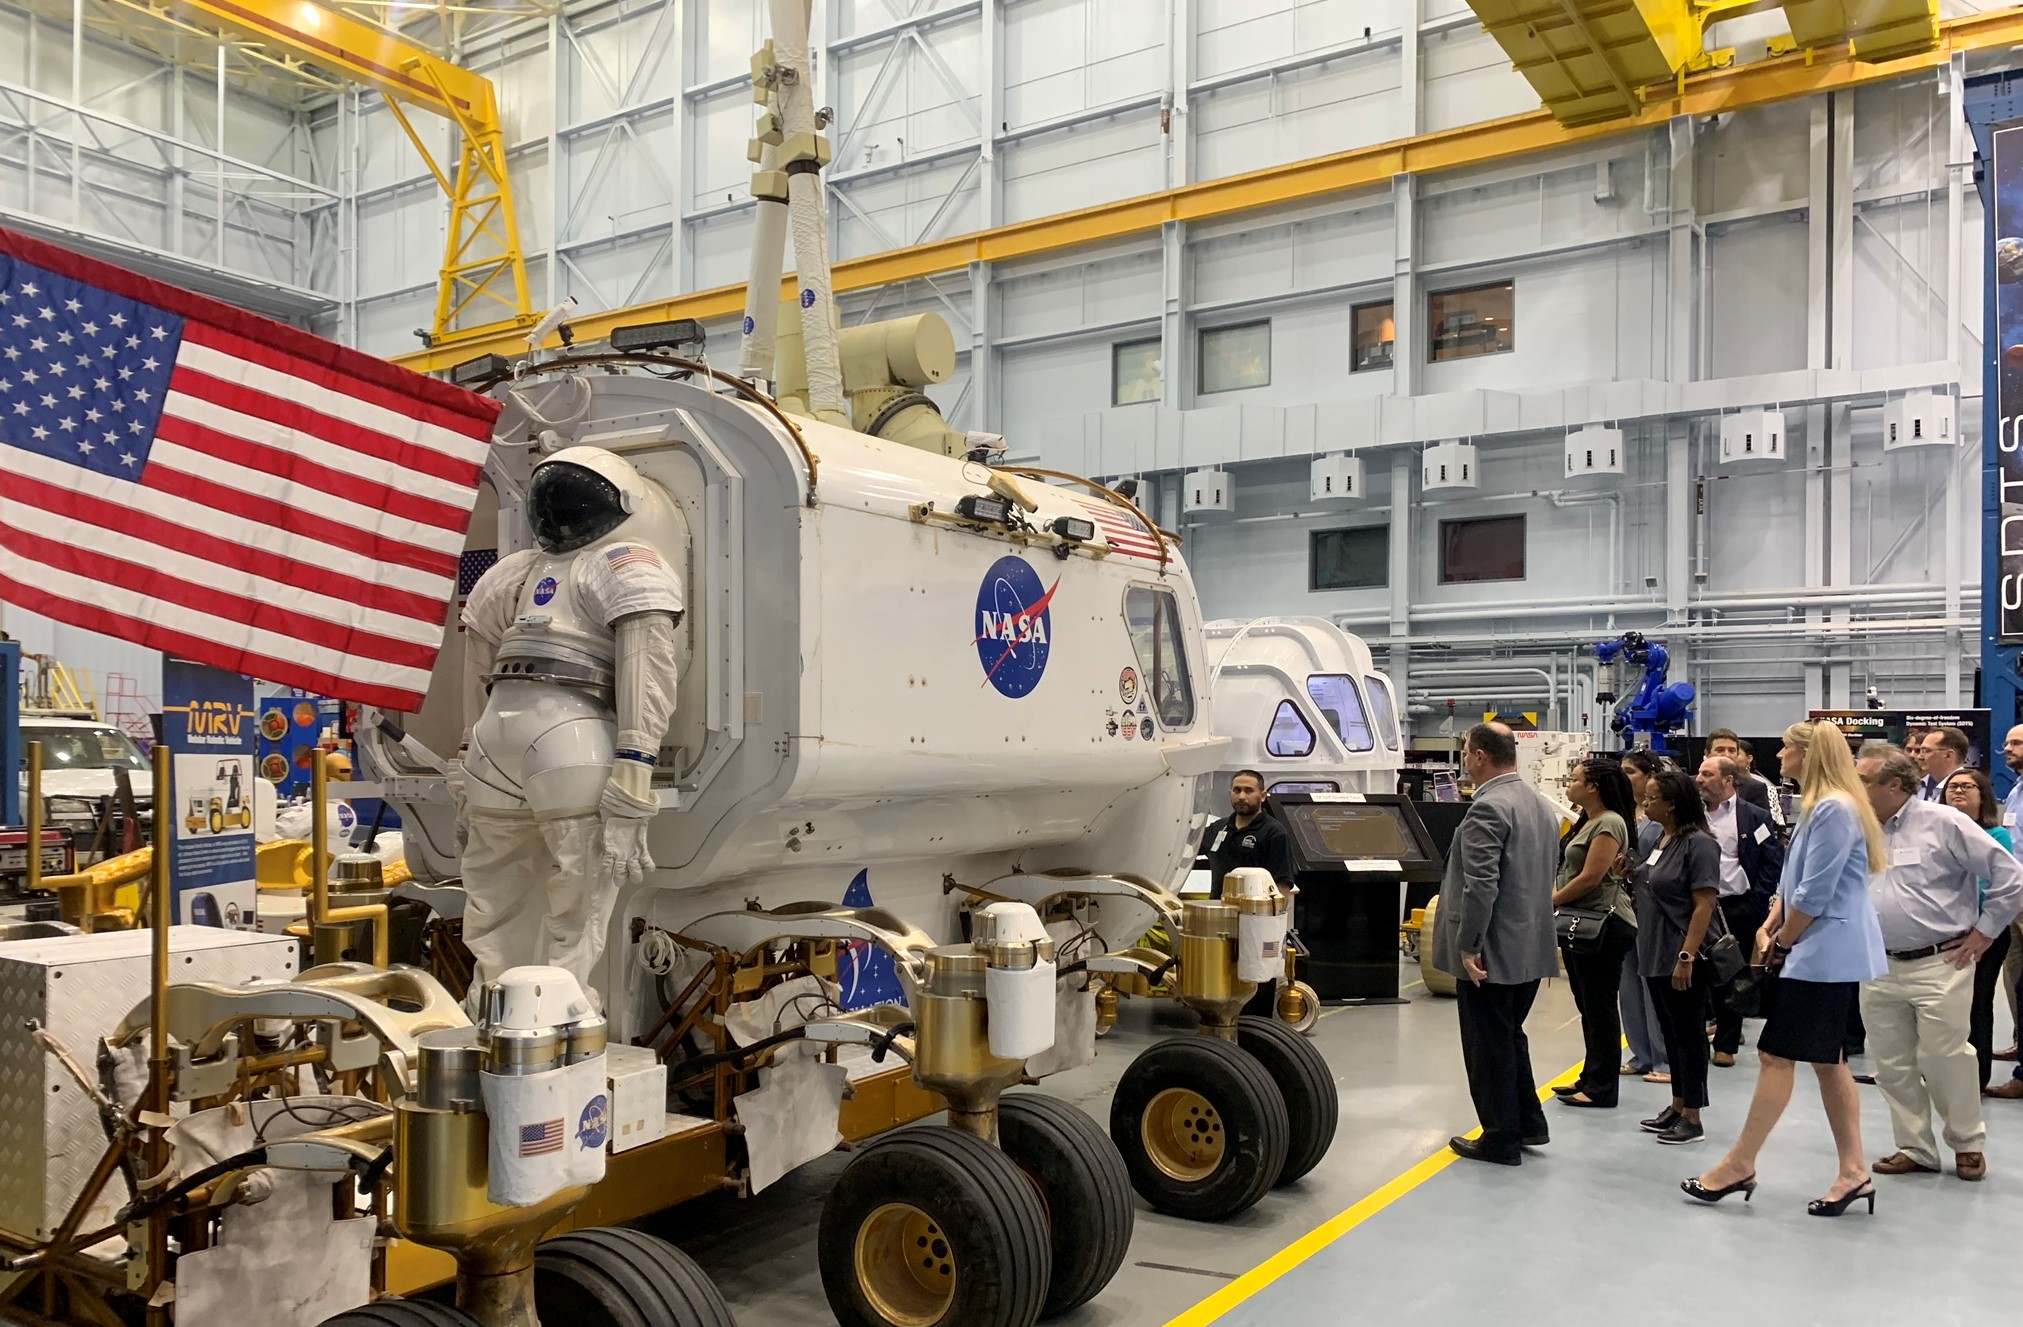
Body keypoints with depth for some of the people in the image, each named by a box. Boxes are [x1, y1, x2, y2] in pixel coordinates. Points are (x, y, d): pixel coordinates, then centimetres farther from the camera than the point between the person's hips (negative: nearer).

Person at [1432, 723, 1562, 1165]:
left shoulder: (1487, 808, -20)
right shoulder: (1543, 806, 11)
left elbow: (1481, 885, -25)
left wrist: (1468, 945, -20)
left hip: (1491, 951, -9)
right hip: (1531, 947, 9)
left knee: (1488, 1046, 3)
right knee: (1510, 1037, 22)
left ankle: (1501, 1140, 12)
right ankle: (1528, 1124, 29)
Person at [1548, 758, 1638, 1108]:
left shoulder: (1609, 823, -15)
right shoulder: (1587, 822, 16)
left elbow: (1591, 878, -20)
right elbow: (1568, 872, 18)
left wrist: (1551, 902, -10)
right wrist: (1555, 899, 4)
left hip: (1603, 925, -10)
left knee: (1600, 1008, -2)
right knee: (1588, 1006, 16)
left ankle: (1601, 1089, 5)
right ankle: (1591, 1077, 25)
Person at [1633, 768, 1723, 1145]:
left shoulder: (1698, 844, -16)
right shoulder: (1660, 839, 9)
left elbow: (1704, 905, -20)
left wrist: (1686, 957, -23)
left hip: (1681, 961, -8)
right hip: (1656, 957, 9)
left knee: (1688, 1035, 2)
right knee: (1671, 1033, 16)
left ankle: (1692, 1119, 11)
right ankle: (1677, 1107, 27)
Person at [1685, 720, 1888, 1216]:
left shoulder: (1833, 809, -18)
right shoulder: (1817, 807, 16)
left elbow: (1813, 896, -19)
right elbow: (1792, 882, 20)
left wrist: (1782, 943, -7)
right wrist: (1768, 929, 8)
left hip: (1822, 954, -11)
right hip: (1825, 955, 11)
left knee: (1776, 1056, -5)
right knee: (1827, 1060, 13)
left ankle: (1739, 1166, 1)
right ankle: (1853, 1171, 17)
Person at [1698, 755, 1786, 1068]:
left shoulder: (1754, 817, -2)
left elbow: (1773, 862, -4)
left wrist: (1756, 903, -9)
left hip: (1737, 910, -3)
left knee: (1731, 978, 4)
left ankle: (1726, 1044, 14)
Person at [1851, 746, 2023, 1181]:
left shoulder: (1942, 822, -8)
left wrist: (1984, 931, -5)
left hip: (1939, 964, -5)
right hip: (1879, 968, 5)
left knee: (1944, 1058, 1)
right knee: (1892, 1065, 9)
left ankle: (1968, 1143, 22)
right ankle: (1915, 1148, 21)